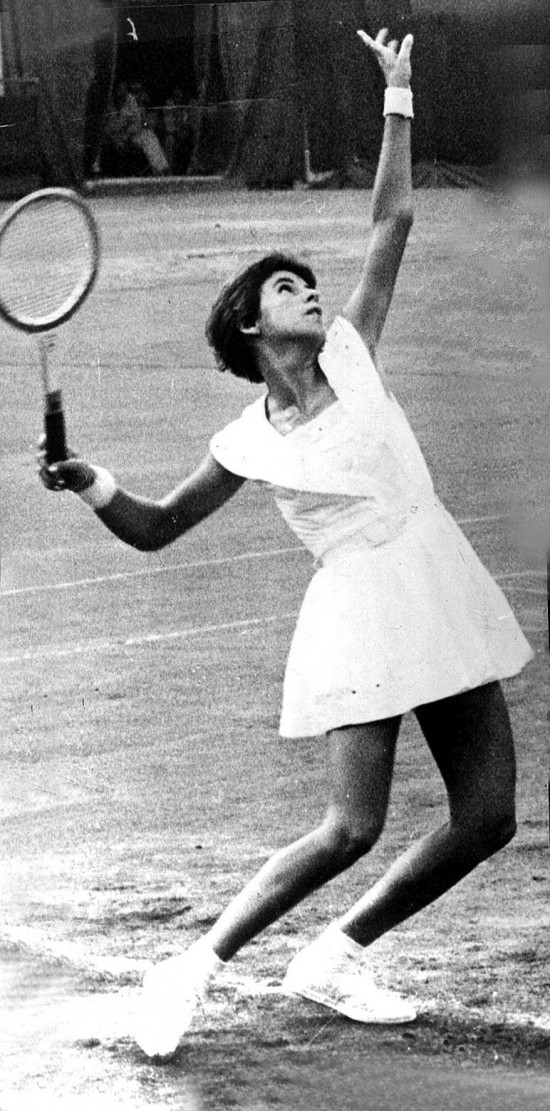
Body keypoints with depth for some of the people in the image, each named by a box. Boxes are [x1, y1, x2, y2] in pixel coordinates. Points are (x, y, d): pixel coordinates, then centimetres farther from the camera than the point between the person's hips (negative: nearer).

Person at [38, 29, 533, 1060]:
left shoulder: (352, 355, 7)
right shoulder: (249, 443, -1)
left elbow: (391, 222, 11)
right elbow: (155, 528, 9)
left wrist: (397, 99, 10)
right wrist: (95, 486, -11)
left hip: (444, 597, 5)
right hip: (360, 611, -5)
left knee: (487, 819, 1)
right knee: (351, 827, -16)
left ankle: (335, 957, 16)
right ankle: (195, 967, -2)